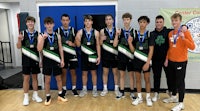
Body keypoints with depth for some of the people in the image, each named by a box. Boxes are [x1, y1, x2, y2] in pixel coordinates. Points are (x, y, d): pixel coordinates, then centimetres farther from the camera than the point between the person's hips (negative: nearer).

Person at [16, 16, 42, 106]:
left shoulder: (38, 34, 0)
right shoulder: (23, 33, -2)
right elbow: (18, 47, -2)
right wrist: (19, 39, -21)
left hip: (35, 59, 1)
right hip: (26, 59, -1)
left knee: (35, 77, 11)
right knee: (26, 78, 6)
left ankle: (35, 95, 25)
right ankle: (26, 97, 18)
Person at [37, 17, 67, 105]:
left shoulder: (57, 35, 3)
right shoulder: (41, 36, -4)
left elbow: (60, 48, 4)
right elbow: (39, 49, -13)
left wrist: (62, 60, -1)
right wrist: (43, 38, -24)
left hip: (56, 60, 2)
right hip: (47, 61, -2)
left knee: (59, 78, 11)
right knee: (47, 80, 7)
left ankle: (60, 95, 27)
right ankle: (48, 97, 22)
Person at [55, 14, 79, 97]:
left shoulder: (73, 30, 3)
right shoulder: (57, 31, 1)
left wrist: (72, 44, -16)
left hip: (72, 54, 1)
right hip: (62, 55, 0)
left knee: (73, 72, 7)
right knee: (63, 72, 8)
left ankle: (74, 88, 21)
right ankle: (64, 89, 22)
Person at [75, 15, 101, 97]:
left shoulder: (96, 32, 0)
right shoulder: (80, 32, 0)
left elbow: (98, 45, 1)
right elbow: (78, 45, -1)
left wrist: (99, 56, -3)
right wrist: (77, 39, -22)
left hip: (93, 55, 0)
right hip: (84, 55, 1)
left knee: (94, 72, 8)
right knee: (84, 73, 9)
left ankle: (94, 89, 22)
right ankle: (84, 89, 24)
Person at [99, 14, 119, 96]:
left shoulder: (117, 30, 0)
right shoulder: (102, 31, 2)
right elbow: (100, 44, 4)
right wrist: (101, 39, -15)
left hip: (114, 54, 0)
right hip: (105, 54, 1)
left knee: (115, 72, 9)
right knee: (105, 72, 8)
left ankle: (116, 88, 22)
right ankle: (105, 89, 20)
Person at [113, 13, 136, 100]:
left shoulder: (133, 32, -4)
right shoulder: (120, 31, 3)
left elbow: (134, 47, -5)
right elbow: (115, 45, -3)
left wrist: (130, 41, -23)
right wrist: (117, 35, -13)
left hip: (130, 56, -2)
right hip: (121, 56, 2)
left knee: (131, 75, 8)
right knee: (122, 75, 10)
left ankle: (132, 92, 21)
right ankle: (121, 92, 21)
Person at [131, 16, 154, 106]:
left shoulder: (149, 34, -3)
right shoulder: (135, 34, 3)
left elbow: (151, 50, -7)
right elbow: (133, 49, 5)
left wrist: (147, 62, -13)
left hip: (146, 60, -2)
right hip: (137, 59, 2)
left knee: (147, 79, 6)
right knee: (138, 79, 9)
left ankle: (148, 97, 21)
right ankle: (139, 97, 22)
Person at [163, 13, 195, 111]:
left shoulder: (185, 32, -9)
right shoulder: (170, 33, 8)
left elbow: (192, 47, -17)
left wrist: (183, 38, -30)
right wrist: (167, 59, 11)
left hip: (181, 61, -6)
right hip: (171, 61, 6)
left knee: (180, 82, 0)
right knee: (172, 80, 17)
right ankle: (173, 97, 35)